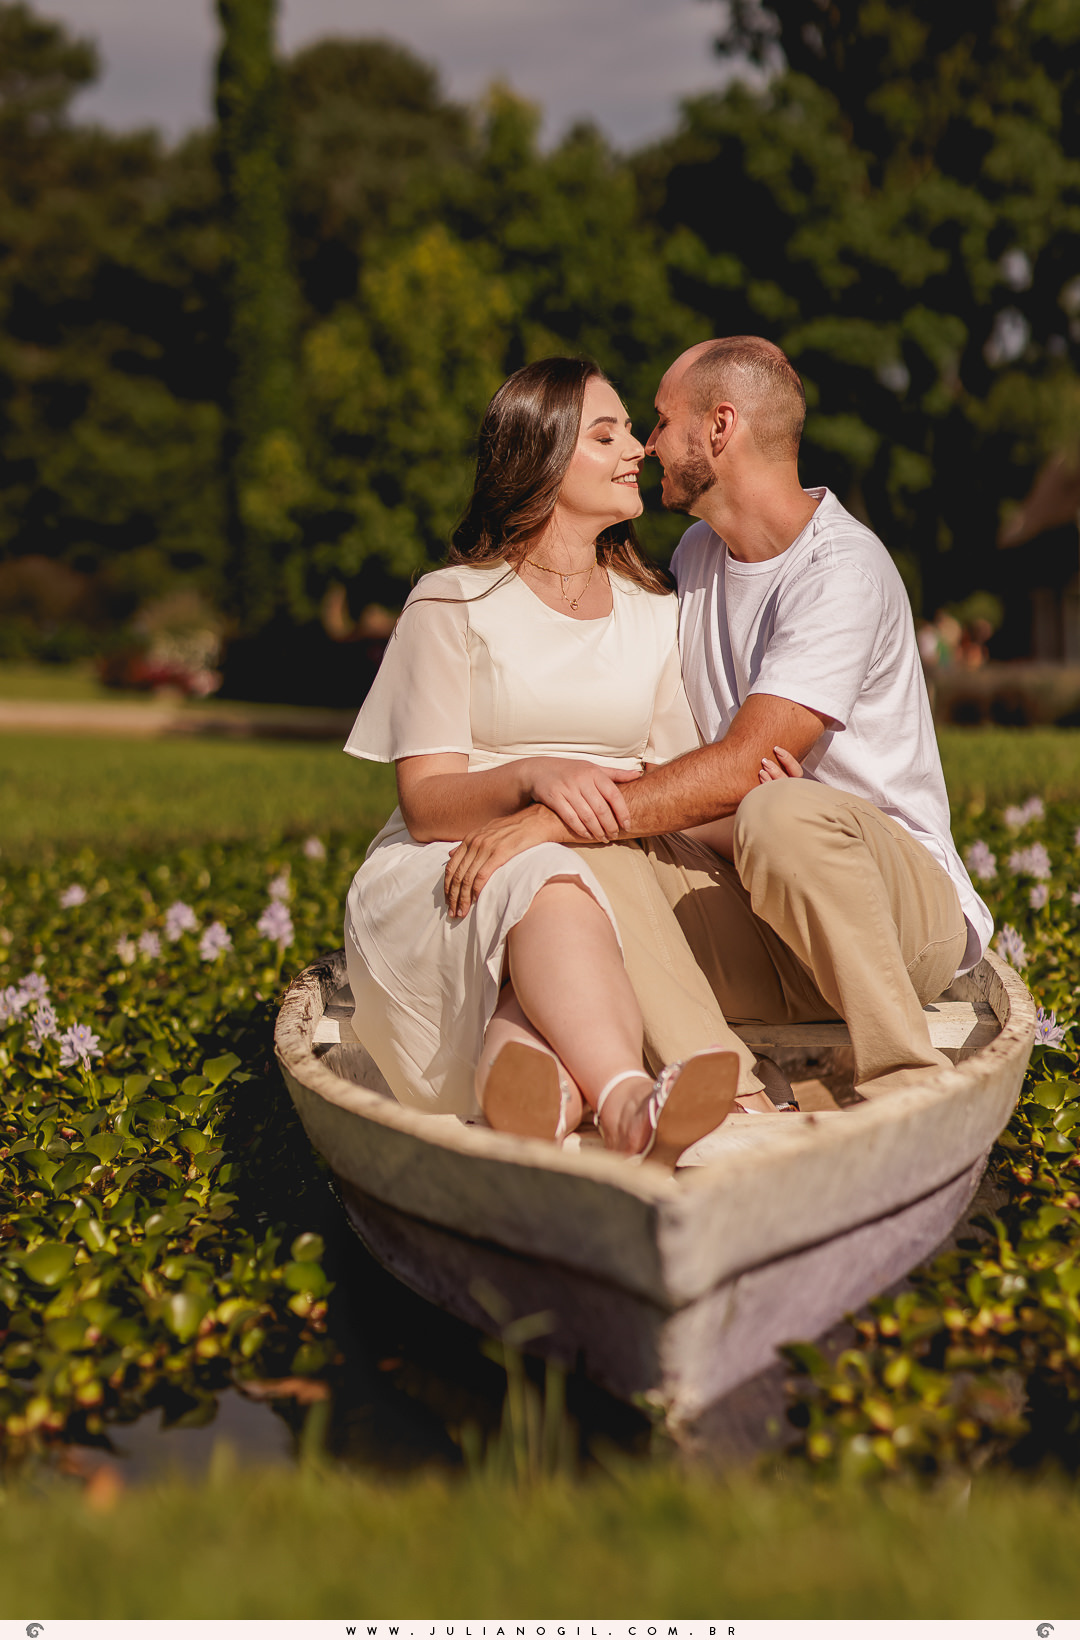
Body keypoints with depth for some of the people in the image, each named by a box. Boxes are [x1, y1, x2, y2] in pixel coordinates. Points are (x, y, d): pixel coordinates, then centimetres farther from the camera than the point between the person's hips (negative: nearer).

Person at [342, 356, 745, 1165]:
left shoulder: (657, 615, 16)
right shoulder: (453, 603, 3)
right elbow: (426, 805, -6)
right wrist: (531, 775, -27)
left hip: (608, 887, 4)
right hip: (447, 885, -4)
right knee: (546, 881, -39)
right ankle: (627, 1107, -60)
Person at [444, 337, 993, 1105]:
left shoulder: (843, 568, -14)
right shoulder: (697, 554, 14)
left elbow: (740, 768, -23)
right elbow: (675, 753, 15)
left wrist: (549, 819, -27)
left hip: (908, 904, -6)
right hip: (751, 911, 6)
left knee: (783, 813, -39)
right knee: (594, 857, -20)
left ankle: (909, 1091, -23)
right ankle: (734, 1098, -30)